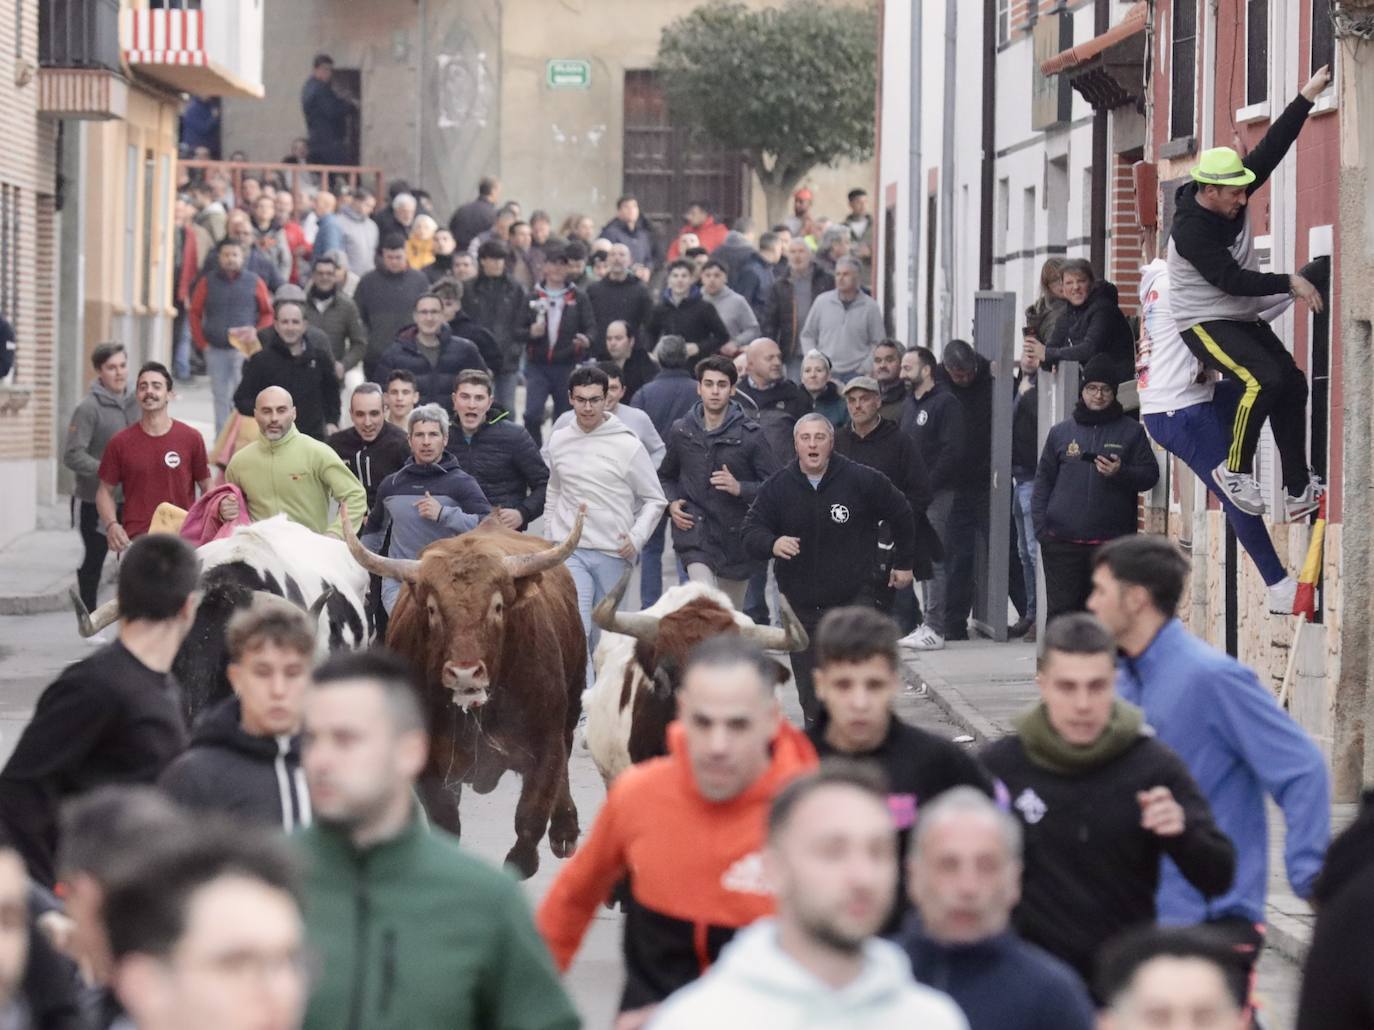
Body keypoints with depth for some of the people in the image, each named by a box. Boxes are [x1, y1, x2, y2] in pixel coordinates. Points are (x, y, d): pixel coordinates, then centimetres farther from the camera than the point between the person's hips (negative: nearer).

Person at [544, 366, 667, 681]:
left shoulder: (627, 445, -5)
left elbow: (655, 500, 1)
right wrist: (549, 537, 15)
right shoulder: (558, 442, 5)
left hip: (613, 555, -1)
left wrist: (637, 538, -12)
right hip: (570, 552, 1)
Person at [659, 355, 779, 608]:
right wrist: (671, 504, 3)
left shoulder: (749, 434, -3)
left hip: (736, 536, 0)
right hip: (695, 531, 0)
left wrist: (740, 488, -20)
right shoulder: (682, 431, 5)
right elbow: (666, 476, 22)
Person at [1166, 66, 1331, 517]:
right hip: (1205, 323, -9)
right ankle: (1235, 470, -14)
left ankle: (1298, 490, 8)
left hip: (1244, 319, 9)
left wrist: (1307, 97, -7)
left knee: (1293, 383, 3)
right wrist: (1289, 283, -25)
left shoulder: (1232, 197, -3)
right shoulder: (1191, 229, -24)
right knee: (1265, 379, -28)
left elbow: (1271, 148, -2)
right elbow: (1231, 280, -28)